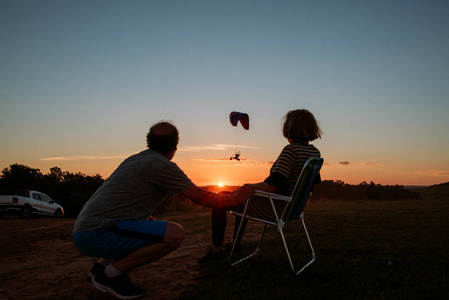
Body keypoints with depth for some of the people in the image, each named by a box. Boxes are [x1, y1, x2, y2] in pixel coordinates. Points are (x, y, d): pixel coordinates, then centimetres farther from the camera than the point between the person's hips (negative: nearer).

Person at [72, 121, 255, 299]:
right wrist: (235, 199, 8)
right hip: (96, 234, -9)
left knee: (160, 230, 20)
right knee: (174, 234, -19)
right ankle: (110, 274, -6)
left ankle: (103, 266, 15)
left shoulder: (134, 159, 15)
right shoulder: (162, 165, -12)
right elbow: (200, 198, -7)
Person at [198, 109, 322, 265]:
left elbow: (273, 185, -33)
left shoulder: (291, 150, -25)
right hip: (290, 207, 10)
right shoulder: (315, 152, 2)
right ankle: (236, 243, 41)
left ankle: (217, 250, 11)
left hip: (273, 208, -9)